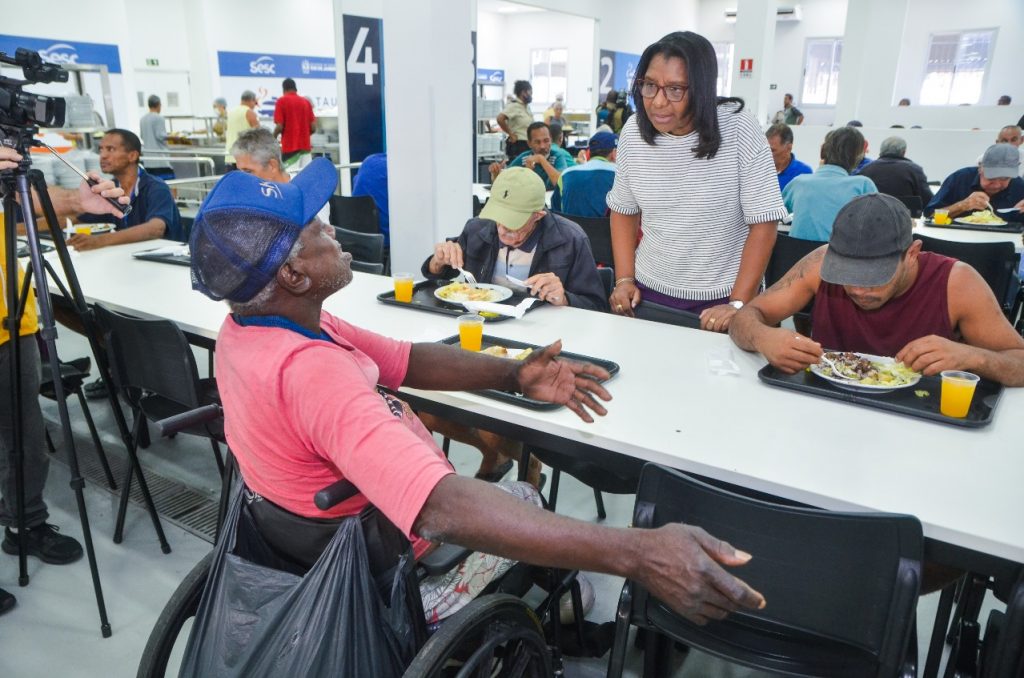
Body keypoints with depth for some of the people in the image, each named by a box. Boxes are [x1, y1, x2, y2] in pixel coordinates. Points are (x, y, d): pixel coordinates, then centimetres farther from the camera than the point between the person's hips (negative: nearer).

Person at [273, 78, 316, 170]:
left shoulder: (282, 101, -2)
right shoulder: (306, 102, 9)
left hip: (290, 147, -4)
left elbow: (279, 127, -9)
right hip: (305, 146, 4)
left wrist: (273, 137, 11)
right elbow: (313, 128, 6)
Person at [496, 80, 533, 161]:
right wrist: (511, 134, -17)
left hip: (527, 145, 9)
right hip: (518, 145, -9)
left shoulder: (527, 107, 15)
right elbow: (500, 119, -25)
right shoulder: (514, 106, -12)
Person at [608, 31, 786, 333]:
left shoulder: (738, 130, -16)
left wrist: (738, 303, -18)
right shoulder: (633, 132, -5)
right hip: (649, 290, 3)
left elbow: (763, 221, -14)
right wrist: (625, 279, -4)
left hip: (721, 298, -3)